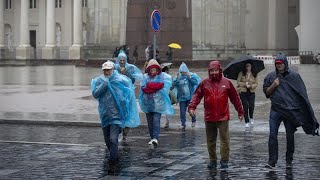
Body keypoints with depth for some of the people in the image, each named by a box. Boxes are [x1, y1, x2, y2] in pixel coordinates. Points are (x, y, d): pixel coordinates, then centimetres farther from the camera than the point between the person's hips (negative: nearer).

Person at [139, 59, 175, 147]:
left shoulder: (163, 76, 2)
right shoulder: (145, 77, 11)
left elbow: (164, 87, -12)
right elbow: (143, 88, -4)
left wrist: (149, 87, -9)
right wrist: (157, 86, -12)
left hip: (158, 103, -4)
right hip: (148, 103, 4)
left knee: (156, 120, -17)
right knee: (150, 121, 8)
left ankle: (155, 138, -25)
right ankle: (152, 138, 19)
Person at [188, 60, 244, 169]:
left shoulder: (226, 83, 3)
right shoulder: (204, 83, 4)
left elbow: (235, 98, 7)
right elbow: (197, 95, -2)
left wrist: (240, 111, 10)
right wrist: (192, 107, -18)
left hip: (223, 117, -2)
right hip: (209, 117, 2)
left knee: (225, 140, -5)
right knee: (210, 141, 10)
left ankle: (224, 161, 3)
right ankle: (212, 160, 21)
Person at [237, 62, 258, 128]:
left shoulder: (254, 74, 5)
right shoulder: (241, 74, 1)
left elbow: (256, 83, 4)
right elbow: (238, 82, -1)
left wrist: (251, 86, -15)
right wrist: (244, 84, -14)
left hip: (251, 92, 1)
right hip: (243, 92, -1)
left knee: (251, 106, -9)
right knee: (245, 106, -6)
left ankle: (251, 117, 24)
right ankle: (247, 122, 5)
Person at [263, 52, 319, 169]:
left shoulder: (294, 76, 2)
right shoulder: (271, 76, 7)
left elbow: (302, 94, 3)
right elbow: (266, 92, 9)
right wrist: (273, 85, -9)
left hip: (290, 110, -1)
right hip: (275, 110, 1)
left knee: (290, 136, 8)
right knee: (272, 135, -8)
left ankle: (289, 160, 20)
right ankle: (272, 161, -7)